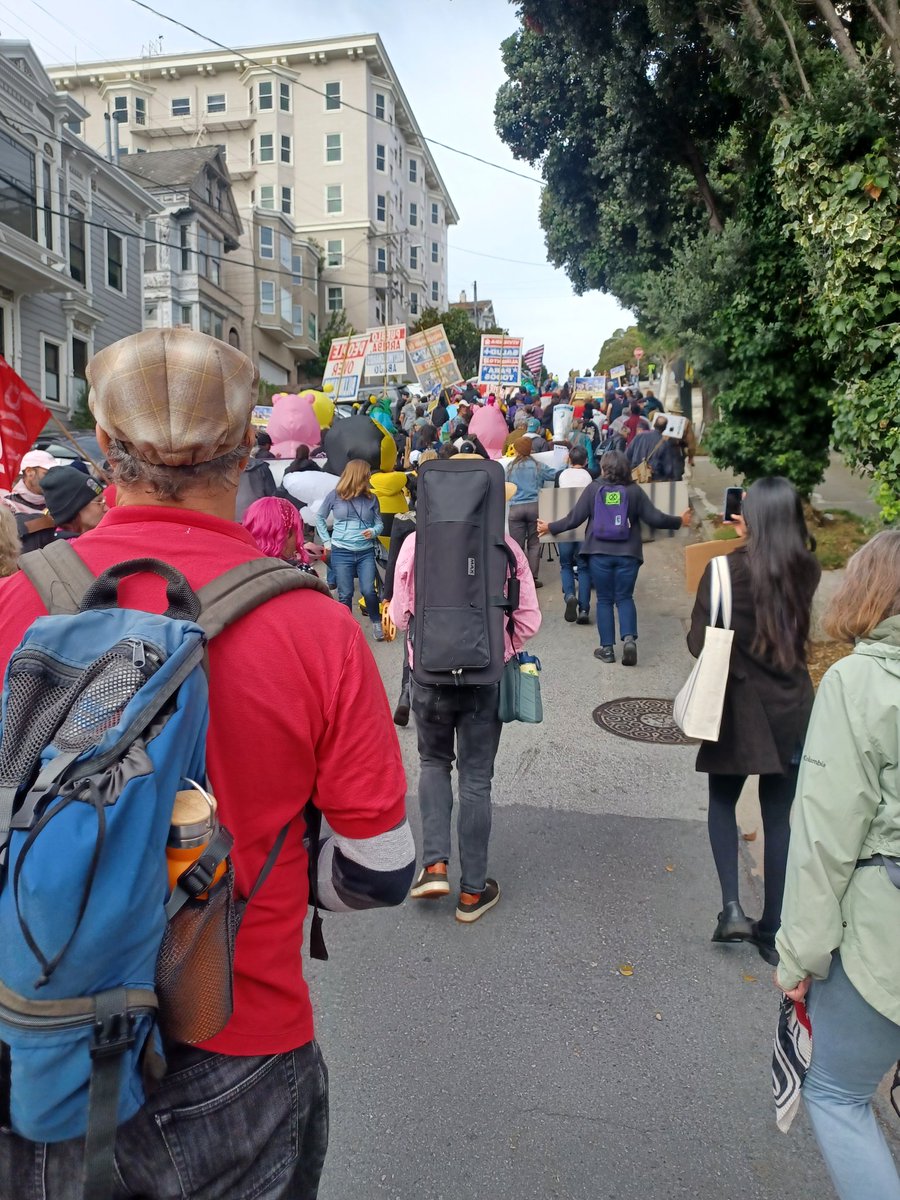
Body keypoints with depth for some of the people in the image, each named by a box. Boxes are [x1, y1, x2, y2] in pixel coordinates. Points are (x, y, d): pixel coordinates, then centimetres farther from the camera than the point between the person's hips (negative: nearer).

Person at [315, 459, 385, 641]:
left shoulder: (371, 498, 2)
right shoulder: (335, 496, -3)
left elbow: (379, 523, 9)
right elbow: (320, 518, 10)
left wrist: (373, 532, -13)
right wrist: (327, 541, 5)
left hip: (366, 552, 1)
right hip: (341, 552, -1)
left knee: (368, 591, -10)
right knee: (345, 595, 2)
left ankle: (376, 622, 16)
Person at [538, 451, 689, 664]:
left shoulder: (593, 489, -3)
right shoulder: (635, 491, -1)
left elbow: (574, 519, -2)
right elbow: (655, 518, -1)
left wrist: (550, 527, 12)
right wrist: (679, 521, 16)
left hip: (599, 553, -1)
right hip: (628, 553, 1)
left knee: (604, 600, 9)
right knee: (625, 598, 12)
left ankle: (607, 648, 9)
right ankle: (629, 638, -9)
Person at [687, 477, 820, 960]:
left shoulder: (726, 569, -14)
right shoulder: (807, 570, -3)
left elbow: (698, 642, -11)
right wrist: (759, 540, 18)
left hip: (739, 707, -3)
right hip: (792, 709, 3)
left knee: (722, 803, 18)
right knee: (779, 819, 12)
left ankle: (732, 908, 7)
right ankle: (772, 929, 21)